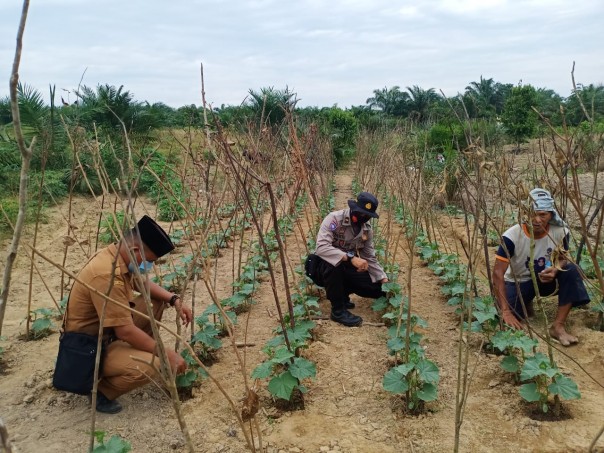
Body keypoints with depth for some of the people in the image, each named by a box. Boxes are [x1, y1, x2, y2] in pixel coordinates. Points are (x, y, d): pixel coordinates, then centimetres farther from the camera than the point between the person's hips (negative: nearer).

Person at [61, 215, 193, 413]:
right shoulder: (106, 275, -31)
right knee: (152, 365, -30)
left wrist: (174, 300, -2)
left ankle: (132, 353, 13)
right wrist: (168, 354, -22)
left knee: (157, 302, 6)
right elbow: (125, 332, -30)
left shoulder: (118, 256, -4)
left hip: (109, 330, 9)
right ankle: (100, 390, -4)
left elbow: (142, 284, 15)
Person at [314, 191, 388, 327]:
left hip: (348, 267, 6)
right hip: (326, 264, -6)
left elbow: (370, 258, 3)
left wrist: (384, 279, -10)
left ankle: (342, 293, 15)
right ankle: (338, 310, -22)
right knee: (333, 264, -40)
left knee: (378, 289, -9)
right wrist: (350, 258, -45)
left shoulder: (367, 230, -4)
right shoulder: (334, 219, -24)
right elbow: (321, 247, -37)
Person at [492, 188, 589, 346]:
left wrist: (555, 270, -28)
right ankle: (526, 304, 12)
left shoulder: (560, 232, -19)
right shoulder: (512, 236, -28)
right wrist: (506, 311, -36)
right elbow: (498, 273, -29)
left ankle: (558, 325, -22)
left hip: (544, 279, 2)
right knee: (511, 319, -25)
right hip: (518, 283, -2)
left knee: (571, 270, -27)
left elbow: (563, 259, -1)